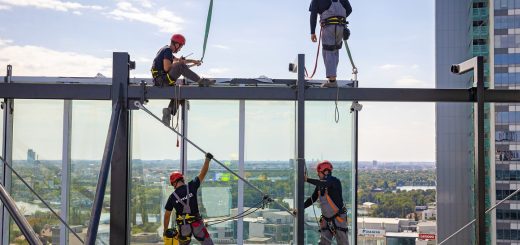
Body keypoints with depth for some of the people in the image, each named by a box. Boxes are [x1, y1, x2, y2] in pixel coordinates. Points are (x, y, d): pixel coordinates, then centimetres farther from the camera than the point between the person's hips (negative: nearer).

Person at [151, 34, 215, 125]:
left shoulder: (165, 49, 21)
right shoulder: (168, 50, -9)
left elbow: (178, 60, 31)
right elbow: (166, 68, -20)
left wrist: (193, 61, 27)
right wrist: (176, 63, -4)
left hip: (160, 80, 10)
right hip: (162, 80, -10)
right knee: (180, 66, -24)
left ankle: (168, 111, 13)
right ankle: (201, 81, -24)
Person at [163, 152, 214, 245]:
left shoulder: (172, 197, -3)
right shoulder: (191, 187, -7)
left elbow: (167, 216, 3)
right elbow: (202, 174, -1)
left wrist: (166, 230, 15)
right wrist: (207, 159, 5)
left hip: (183, 226, 1)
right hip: (196, 223, -1)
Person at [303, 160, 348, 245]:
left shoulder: (335, 181, -15)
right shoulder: (320, 185, 7)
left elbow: (325, 184, -35)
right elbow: (312, 199, 13)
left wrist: (307, 179, -34)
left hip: (338, 218, -6)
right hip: (326, 219, 6)